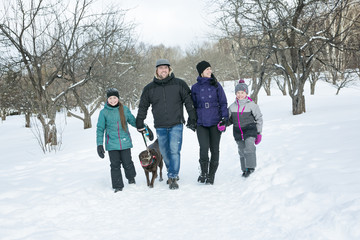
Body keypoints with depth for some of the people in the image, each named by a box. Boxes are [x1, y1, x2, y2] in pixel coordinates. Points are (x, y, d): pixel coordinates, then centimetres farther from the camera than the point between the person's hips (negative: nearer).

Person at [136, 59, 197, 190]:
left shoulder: (179, 84, 1)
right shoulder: (149, 88, 6)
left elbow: (189, 102, 4)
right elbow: (143, 107, 14)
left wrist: (192, 119, 1)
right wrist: (140, 124, 14)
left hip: (176, 125, -3)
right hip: (160, 127, 3)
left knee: (174, 151, -9)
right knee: (165, 152, 9)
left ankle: (173, 178, -2)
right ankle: (172, 173, 28)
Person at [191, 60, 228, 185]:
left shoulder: (216, 85, 6)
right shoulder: (195, 87, 8)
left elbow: (223, 103, 7)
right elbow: (193, 105, 16)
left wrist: (224, 118, -3)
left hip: (215, 122, 1)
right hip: (201, 123, 0)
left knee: (214, 149, 4)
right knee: (204, 148, -13)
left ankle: (211, 175, 17)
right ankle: (203, 172, 8)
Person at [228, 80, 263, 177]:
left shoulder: (251, 105, -6)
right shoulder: (232, 107, 3)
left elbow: (259, 118, 0)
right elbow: (230, 119, 14)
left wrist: (259, 133, -1)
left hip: (250, 130, -4)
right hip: (238, 132, 4)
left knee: (249, 149, -18)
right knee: (242, 151, 10)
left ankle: (250, 168, -7)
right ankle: (245, 169, 22)